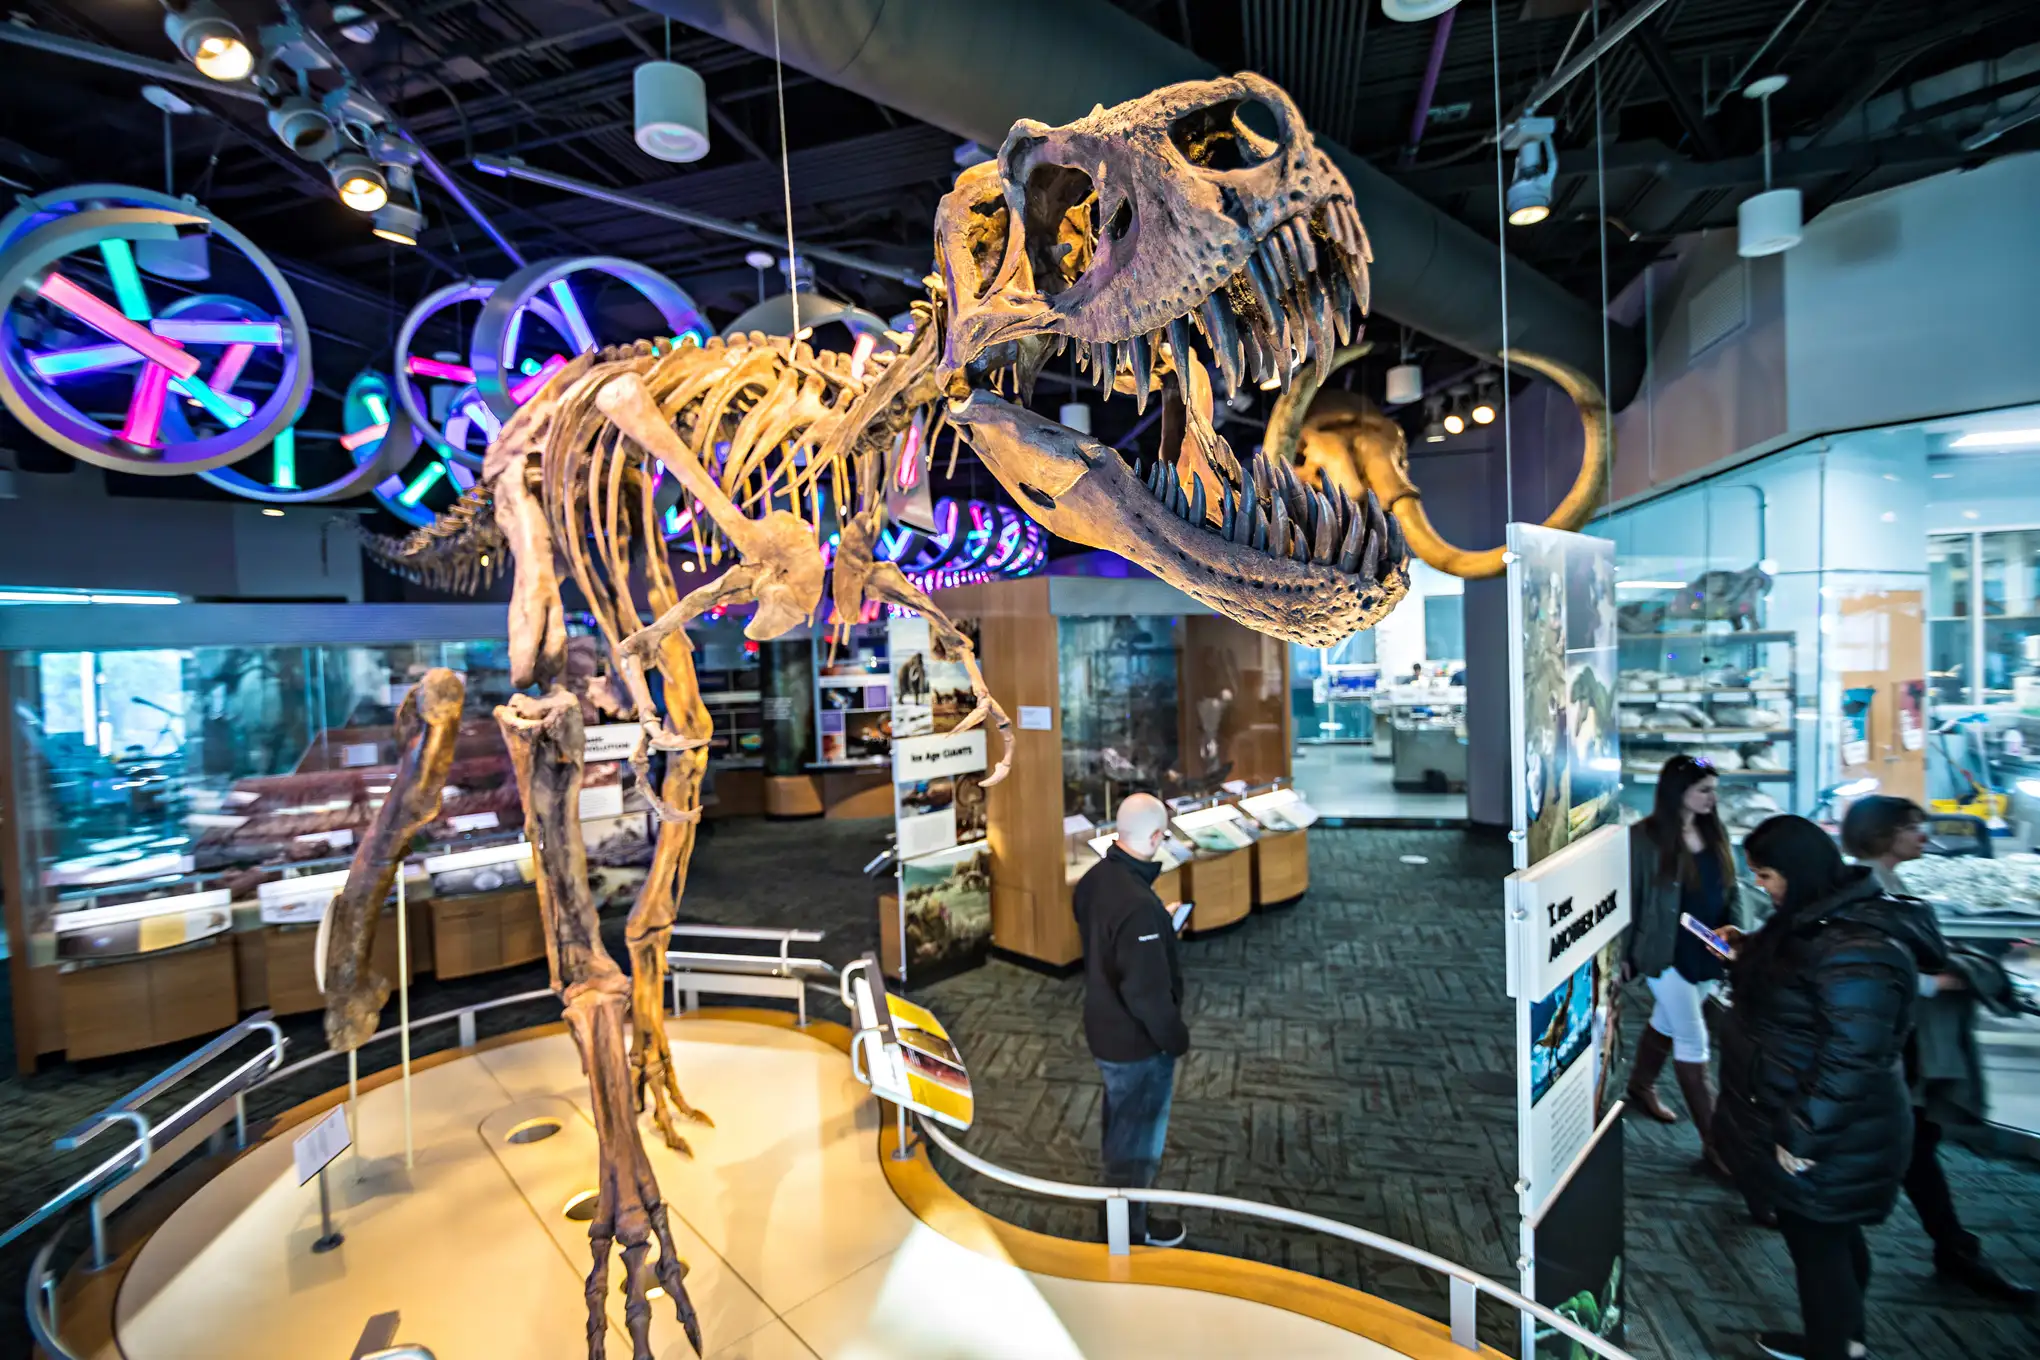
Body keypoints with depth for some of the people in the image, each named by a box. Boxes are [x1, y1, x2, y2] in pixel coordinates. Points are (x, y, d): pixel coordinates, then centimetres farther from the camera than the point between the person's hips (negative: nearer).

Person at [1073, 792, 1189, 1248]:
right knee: (1139, 1134, 16)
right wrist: (1177, 1038, -13)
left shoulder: (1094, 879, -7)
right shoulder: (1138, 905, -36)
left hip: (1104, 1027, 8)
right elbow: (1148, 993, -30)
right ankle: (1131, 1226, 39)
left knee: (1119, 1122, 30)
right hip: (1138, 1042, -8)